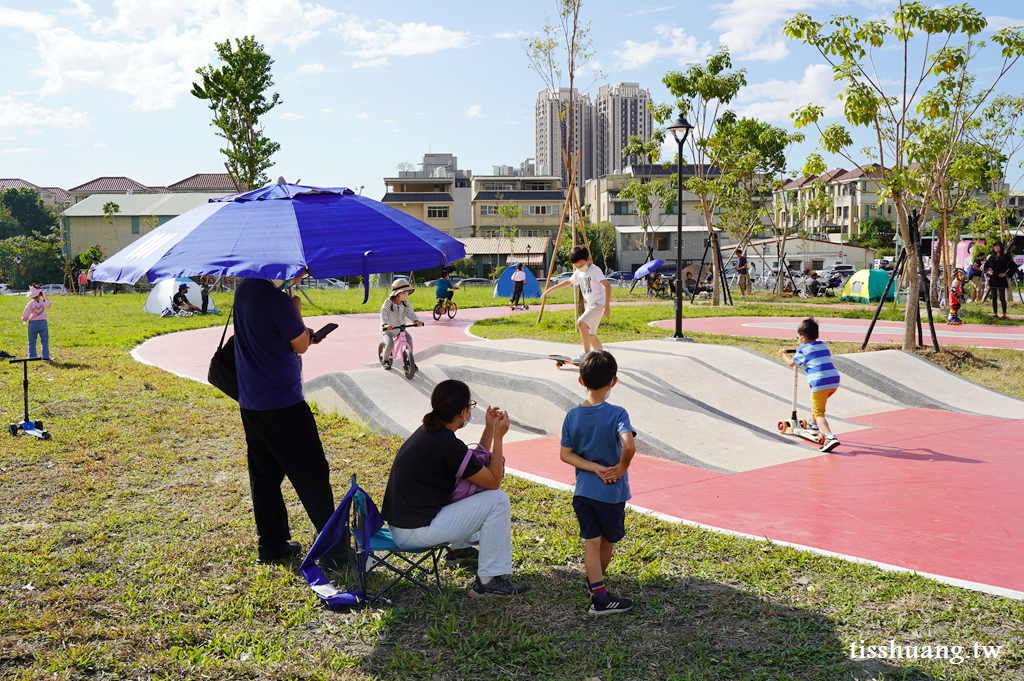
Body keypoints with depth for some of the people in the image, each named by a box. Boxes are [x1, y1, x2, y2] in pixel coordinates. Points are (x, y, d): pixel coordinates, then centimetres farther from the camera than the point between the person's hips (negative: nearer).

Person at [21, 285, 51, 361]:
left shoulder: (30, 304, -12)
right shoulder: (44, 302, -6)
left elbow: (24, 318, -12)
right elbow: (49, 304, 23)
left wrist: (23, 318, 11)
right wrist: (45, 297, 36)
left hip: (33, 323, -1)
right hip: (43, 323, 1)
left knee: (32, 341, 11)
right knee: (44, 340, 6)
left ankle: (31, 356, 10)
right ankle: (45, 356, 1)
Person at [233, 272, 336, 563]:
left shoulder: (244, 288, 7)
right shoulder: (277, 299, -20)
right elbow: (301, 346, -10)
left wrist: (301, 332, 9)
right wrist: (296, 308, 2)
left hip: (249, 402, 8)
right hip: (282, 401, -8)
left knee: (264, 474, 14)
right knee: (312, 473, 1)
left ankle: (271, 543, 21)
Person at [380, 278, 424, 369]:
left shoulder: (405, 302, 0)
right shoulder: (389, 302, -16)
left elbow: (410, 312, -3)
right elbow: (383, 313, -25)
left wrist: (416, 321, -24)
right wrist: (385, 325, -43)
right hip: (388, 330, -5)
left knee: (409, 338, -18)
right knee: (390, 345, -25)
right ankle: (384, 360, 5)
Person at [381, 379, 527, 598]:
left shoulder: (427, 431, 8)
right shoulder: (448, 445, -21)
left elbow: (476, 465, 18)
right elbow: (494, 481, -12)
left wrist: (490, 429, 13)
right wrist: (498, 437, -6)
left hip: (399, 522, 10)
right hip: (416, 532, -10)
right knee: (498, 501, -8)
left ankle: (460, 549, 37)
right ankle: (488, 581, -3)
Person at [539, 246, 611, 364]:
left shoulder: (594, 270, -14)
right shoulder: (578, 273, 11)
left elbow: (608, 286, -20)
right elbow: (569, 282, 28)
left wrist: (607, 306, -27)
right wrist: (550, 290, 29)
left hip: (599, 304, -9)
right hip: (590, 305, 9)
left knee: (581, 322, -27)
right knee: (590, 335, 10)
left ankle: (586, 353, -24)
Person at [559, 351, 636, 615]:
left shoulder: (572, 415, -3)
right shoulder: (616, 414, -17)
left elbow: (565, 454, -4)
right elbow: (629, 446, -32)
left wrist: (596, 468, -7)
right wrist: (621, 468, -16)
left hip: (583, 490, 3)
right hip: (611, 491, -3)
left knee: (591, 541, 8)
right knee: (608, 540, 19)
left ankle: (599, 593, 8)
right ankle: (596, 580, 36)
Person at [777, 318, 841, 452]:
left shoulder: (803, 349, 3)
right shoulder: (824, 346, 21)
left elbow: (792, 363, 15)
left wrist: (784, 354, 34)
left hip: (820, 383, -7)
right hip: (835, 380, 7)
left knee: (819, 413, -9)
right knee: (815, 401, 32)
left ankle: (830, 437, -29)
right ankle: (815, 426, 48)